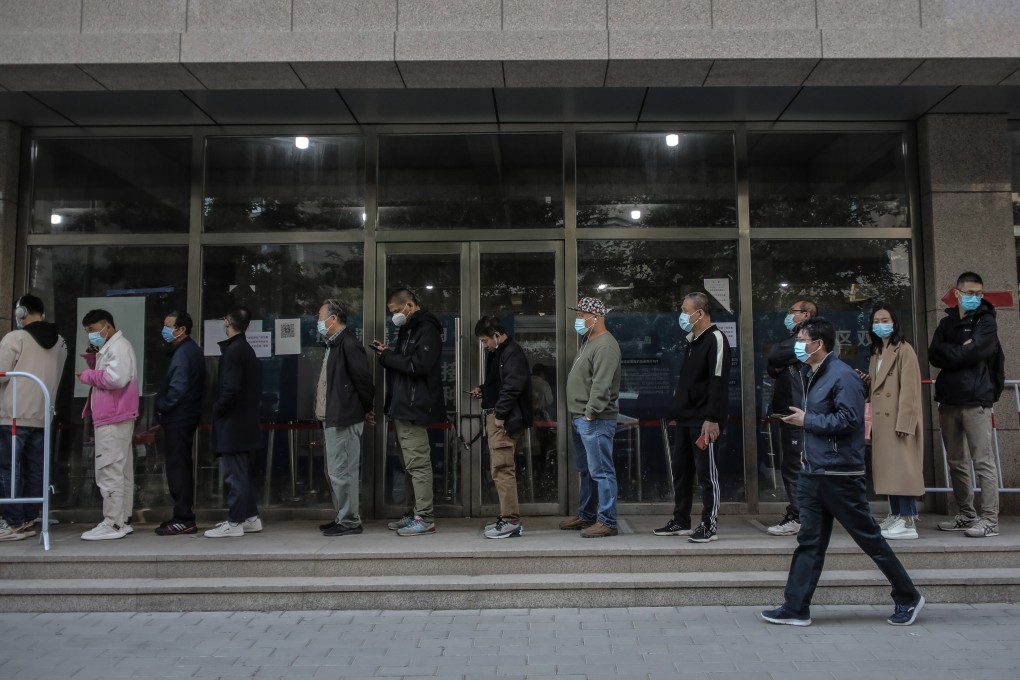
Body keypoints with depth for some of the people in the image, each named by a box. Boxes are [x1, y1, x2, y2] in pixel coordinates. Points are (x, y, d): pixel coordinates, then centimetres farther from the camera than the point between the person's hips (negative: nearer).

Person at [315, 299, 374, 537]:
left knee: (342, 472, -5)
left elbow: (364, 380, -19)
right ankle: (342, 517, 26)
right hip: (333, 420, 10)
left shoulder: (348, 345, -15)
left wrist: (366, 410, -7)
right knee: (335, 472, 16)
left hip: (344, 421, -10)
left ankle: (350, 522, 3)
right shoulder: (334, 345, 16)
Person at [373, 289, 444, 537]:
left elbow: (419, 365, -22)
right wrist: (388, 353, 5)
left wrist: (388, 357, -12)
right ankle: (411, 514, 22)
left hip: (414, 408, -10)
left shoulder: (426, 330, -12)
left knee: (418, 464, -8)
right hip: (402, 407, 10)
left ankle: (425, 519, -4)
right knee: (410, 465, 14)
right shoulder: (408, 328, 19)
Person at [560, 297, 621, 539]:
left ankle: (607, 522, 0)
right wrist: (577, 415, 17)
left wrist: (590, 414, -22)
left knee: (601, 471, -6)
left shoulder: (605, 346, -16)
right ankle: (586, 516, 29)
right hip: (581, 419, 11)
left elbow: (601, 385, -23)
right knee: (586, 470, 18)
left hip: (596, 421, -11)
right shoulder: (588, 342, 17)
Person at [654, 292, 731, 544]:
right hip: (685, 420, 10)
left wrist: (712, 419, -24)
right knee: (680, 470, 13)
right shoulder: (693, 340, 17)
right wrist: (677, 411, 17)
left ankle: (710, 526, 7)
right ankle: (680, 522, 23)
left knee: (707, 473, -2)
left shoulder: (715, 339, -12)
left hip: (703, 422, -9)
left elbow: (719, 382, -19)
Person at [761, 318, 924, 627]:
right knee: (809, 542, 8)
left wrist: (807, 421, -14)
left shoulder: (842, 376, -14)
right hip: (812, 474, 9)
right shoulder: (814, 376, 15)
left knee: (870, 538, 4)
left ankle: (908, 598, 22)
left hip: (840, 476, -9)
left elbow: (848, 420, -23)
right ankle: (796, 608, 10)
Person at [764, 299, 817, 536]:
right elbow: (773, 369, 18)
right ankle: (795, 514, 17)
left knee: (794, 466, -9)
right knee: (791, 466, 11)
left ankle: (796, 518, -6)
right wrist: (778, 367, -3)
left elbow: (774, 357, -17)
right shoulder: (795, 340, 24)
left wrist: (778, 362, 3)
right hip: (788, 411, 10)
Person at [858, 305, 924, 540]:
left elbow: (909, 389, -15)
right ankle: (895, 515, 15)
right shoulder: (876, 353, 18)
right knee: (888, 468, 9)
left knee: (901, 467, -8)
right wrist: (866, 382, 3)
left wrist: (903, 422, -20)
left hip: (898, 419, -8)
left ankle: (908, 521, -7)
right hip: (881, 419, 8)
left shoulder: (903, 350, -8)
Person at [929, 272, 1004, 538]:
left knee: (984, 462, -7)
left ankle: (990, 520, -4)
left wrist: (949, 352, 0)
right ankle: (966, 515, 21)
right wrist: (961, 351, -11)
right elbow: (933, 356, 2)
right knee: (956, 462, 11)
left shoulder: (986, 321, 1)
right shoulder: (946, 322, 15)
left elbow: (971, 353, -14)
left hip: (976, 400, -6)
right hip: (948, 401, 6)